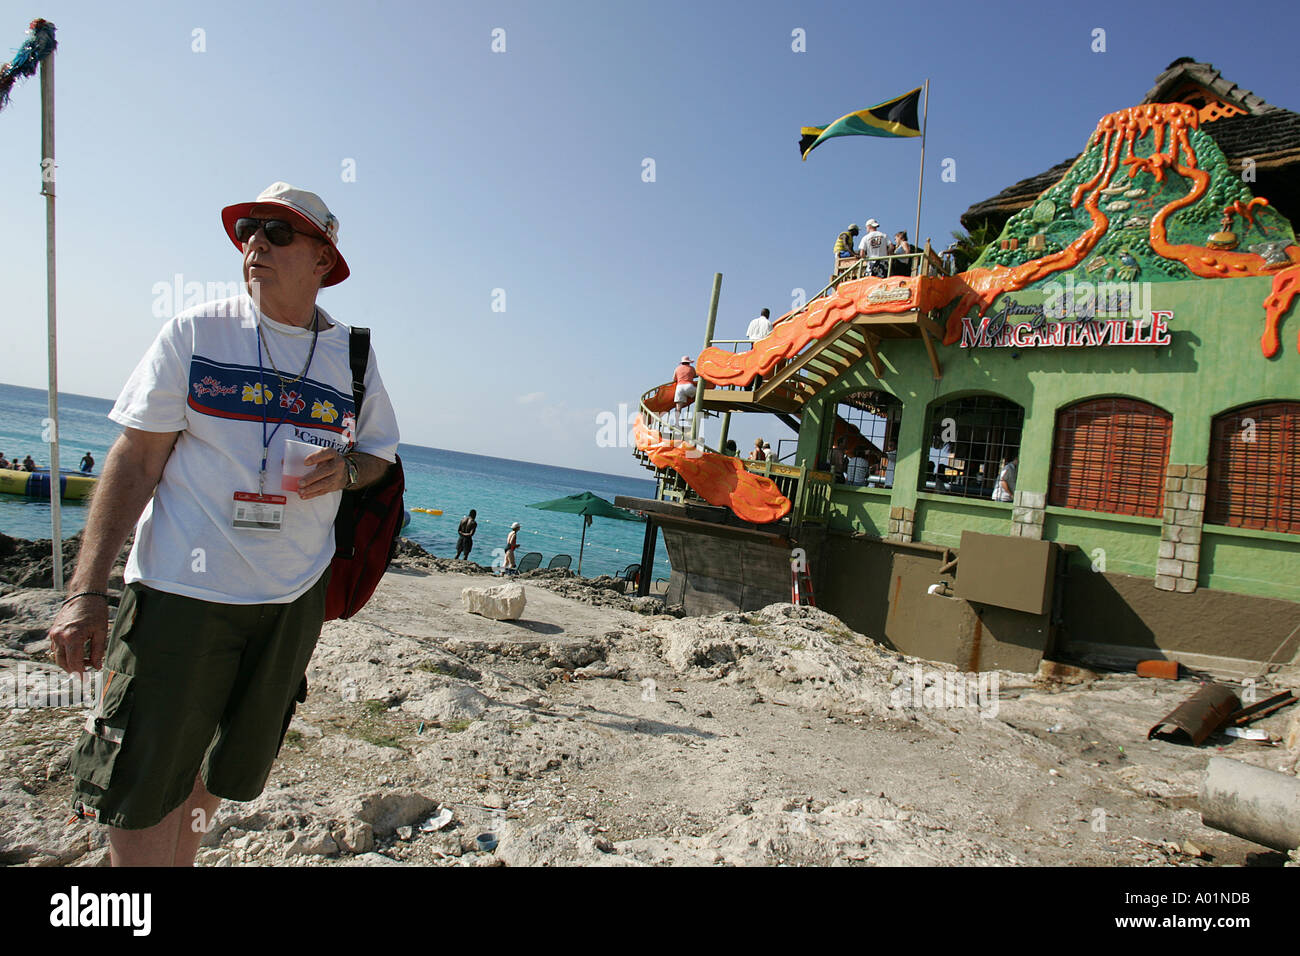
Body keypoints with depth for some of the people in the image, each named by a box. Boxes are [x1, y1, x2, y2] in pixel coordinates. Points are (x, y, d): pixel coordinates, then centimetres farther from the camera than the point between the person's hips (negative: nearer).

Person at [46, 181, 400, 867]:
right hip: (181, 588, -2)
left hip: (294, 598, 3)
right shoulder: (195, 332, -2)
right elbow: (134, 461, -3)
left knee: (222, 768, 16)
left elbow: (379, 454, 15)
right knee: (141, 786, 4)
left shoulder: (351, 356, 5)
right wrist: (86, 591, -9)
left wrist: (347, 468, -10)